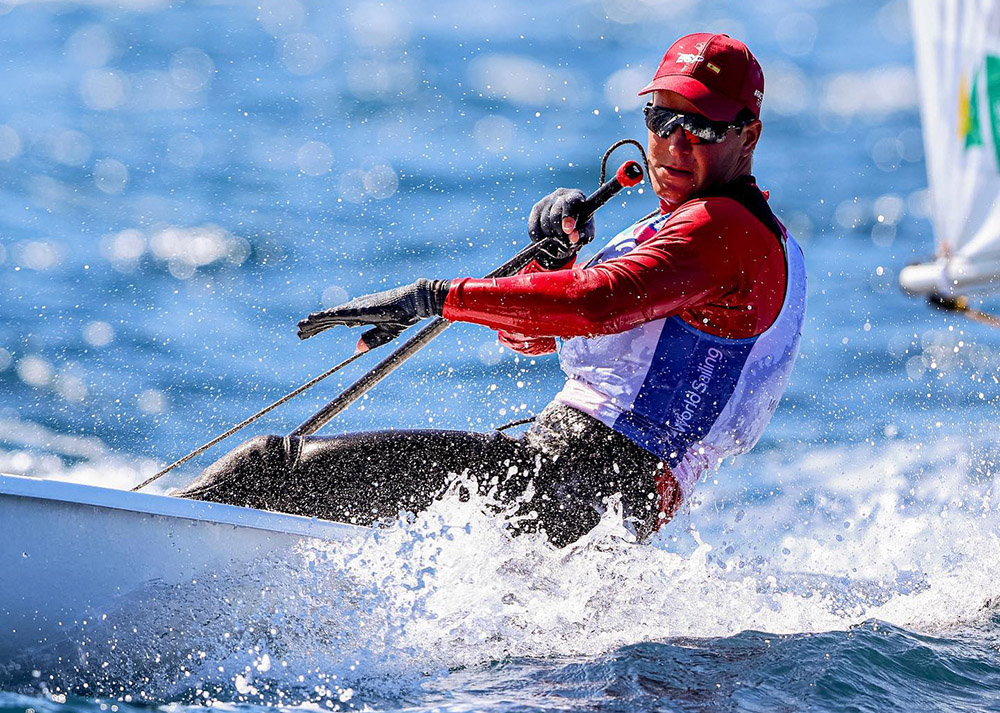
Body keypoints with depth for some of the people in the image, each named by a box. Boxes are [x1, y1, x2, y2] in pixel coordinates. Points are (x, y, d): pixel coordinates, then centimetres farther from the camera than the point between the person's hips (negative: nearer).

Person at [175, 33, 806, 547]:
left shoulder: (727, 227, -8)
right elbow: (527, 336, 21)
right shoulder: (670, 231, 24)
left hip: (571, 487, -10)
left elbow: (599, 302, -27)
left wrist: (434, 297, -23)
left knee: (276, 464, -15)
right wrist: (553, 252, 0)